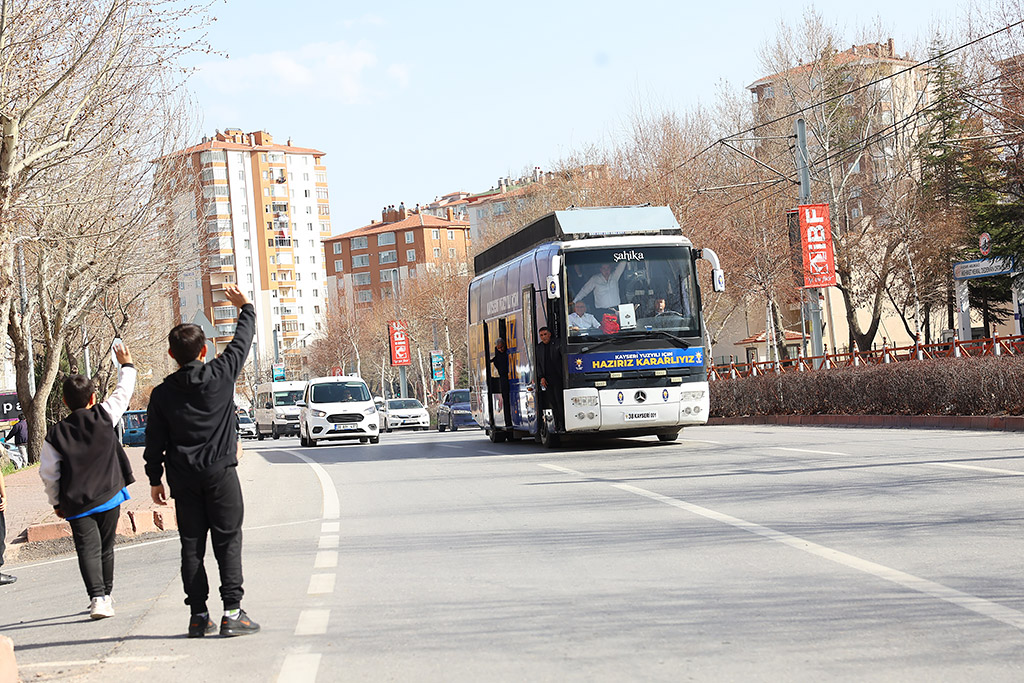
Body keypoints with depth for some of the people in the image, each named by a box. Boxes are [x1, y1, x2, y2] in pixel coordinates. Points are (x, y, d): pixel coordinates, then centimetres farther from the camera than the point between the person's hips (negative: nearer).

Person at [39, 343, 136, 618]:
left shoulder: (55, 434, -4)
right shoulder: (104, 417, -4)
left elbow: (48, 473, -2)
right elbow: (123, 393, 12)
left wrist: (56, 502, 12)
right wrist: (126, 365, 28)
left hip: (77, 504, -2)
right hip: (109, 496, 2)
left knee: (88, 550, -5)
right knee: (105, 548, 15)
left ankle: (97, 598, -20)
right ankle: (106, 595, 23)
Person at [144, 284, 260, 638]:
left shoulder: (162, 394, 0)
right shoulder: (221, 374, -5)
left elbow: (155, 441, 3)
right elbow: (241, 342, 10)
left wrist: (155, 479, 13)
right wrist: (245, 308, 25)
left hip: (183, 478, 2)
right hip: (220, 473, -2)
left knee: (191, 546, 7)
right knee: (228, 541, 0)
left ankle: (198, 615, 8)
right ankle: (232, 612, -7)